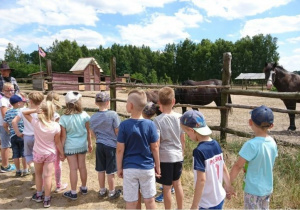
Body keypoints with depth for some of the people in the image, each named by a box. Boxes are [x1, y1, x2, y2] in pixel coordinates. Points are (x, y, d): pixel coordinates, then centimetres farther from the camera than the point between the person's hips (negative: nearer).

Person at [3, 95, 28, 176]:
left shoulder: (8, 112, 5)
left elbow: (5, 125, 10)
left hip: (13, 136, 5)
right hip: (23, 135, -5)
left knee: (15, 154, 11)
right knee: (24, 153, 7)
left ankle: (18, 171, 21)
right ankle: (25, 170, 16)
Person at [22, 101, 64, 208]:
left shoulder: (36, 122, -18)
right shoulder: (56, 126, -18)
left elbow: (24, 112, -2)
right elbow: (58, 142, -10)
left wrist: (35, 110, -18)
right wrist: (62, 154, 3)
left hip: (38, 152, 1)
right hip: (50, 153, -1)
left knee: (38, 174, 22)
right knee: (47, 175, 7)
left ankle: (39, 195, 38)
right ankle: (47, 200, 18)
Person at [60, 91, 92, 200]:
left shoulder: (63, 118, -15)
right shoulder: (84, 115, -10)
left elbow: (63, 136, -10)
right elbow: (88, 131, -1)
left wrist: (61, 149, 1)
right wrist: (89, 143, 12)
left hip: (70, 146, -2)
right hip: (82, 145, 2)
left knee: (73, 169, 7)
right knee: (82, 166, 16)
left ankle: (73, 193, 21)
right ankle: (84, 188, 33)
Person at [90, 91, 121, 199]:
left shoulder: (93, 117, -2)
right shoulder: (113, 114, -17)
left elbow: (93, 133, 8)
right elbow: (117, 131, -12)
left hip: (99, 145, 4)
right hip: (111, 145, -4)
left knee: (101, 170, 16)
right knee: (110, 171, 8)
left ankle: (102, 191, 32)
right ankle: (112, 192, 23)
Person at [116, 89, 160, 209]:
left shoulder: (124, 125, -13)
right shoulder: (150, 124, -10)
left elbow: (120, 149, -9)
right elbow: (154, 148, -3)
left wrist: (119, 168, 4)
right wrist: (157, 166, 10)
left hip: (129, 168, -1)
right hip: (147, 168, 1)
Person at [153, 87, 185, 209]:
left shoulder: (158, 120, -16)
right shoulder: (179, 117, -4)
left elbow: (156, 143, -17)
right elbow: (183, 139, 5)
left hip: (165, 157, -5)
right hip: (178, 156, 5)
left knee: (167, 187, 10)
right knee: (177, 183, 23)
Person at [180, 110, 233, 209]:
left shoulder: (199, 151, -25)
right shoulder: (216, 144, -4)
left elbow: (201, 180, -25)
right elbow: (224, 168, 7)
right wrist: (228, 185, 23)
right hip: (220, 197, 7)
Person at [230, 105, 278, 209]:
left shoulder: (251, 144, -26)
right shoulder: (272, 143, -6)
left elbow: (237, 166, -20)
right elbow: (268, 165, 6)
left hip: (253, 190, -6)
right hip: (268, 188, 6)